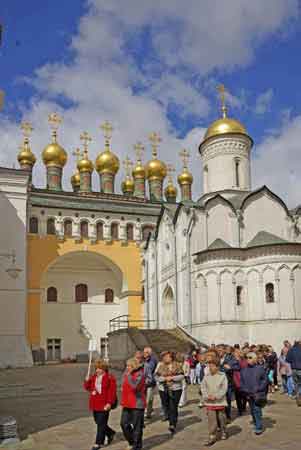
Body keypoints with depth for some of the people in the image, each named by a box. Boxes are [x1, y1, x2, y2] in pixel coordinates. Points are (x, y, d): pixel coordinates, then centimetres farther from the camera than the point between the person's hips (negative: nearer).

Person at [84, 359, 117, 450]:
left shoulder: (109, 378, -10)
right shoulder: (93, 377, 10)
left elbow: (112, 391, -13)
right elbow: (88, 388, 14)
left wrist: (109, 403, -19)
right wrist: (87, 381, -5)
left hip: (104, 405, -7)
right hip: (95, 404, 7)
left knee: (101, 424, -2)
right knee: (98, 422, 17)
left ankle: (99, 443, 8)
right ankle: (111, 433, 38)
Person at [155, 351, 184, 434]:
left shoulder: (177, 365, 1)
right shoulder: (160, 366, 5)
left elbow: (181, 376, -5)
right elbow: (157, 377, 1)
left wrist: (172, 378, -15)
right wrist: (165, 378, -15)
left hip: (175, 389, -2)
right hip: (163, 389, 3)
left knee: (173, 407, -7)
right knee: (166, 405, 11)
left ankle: (173, 425, -6)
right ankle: (168, 416, 36)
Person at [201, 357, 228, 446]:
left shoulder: (222, 376, -9)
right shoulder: (206, 376, 0)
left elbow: (224, 388, -12)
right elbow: (203, 387, 1)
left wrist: (216, 396, -19)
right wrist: (207, 396, -15)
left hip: (220, 401, -1)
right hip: (209, 402, 2)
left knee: (221, 417, 14)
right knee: (211, 419, -3)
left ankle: (223, 432, 37)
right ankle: (212, 436, 3)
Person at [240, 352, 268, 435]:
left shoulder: (260, 368, -3)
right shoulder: (243, 370, 7)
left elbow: (265, 380, 0)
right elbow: (241, 382, 13)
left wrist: (258, 389, -8)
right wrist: (244, 390, 0)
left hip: (258, 394, -4)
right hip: (248, 394, 4)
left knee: (257, 410, -10)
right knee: (252, 410, 11)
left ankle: (259, 427, -3)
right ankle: (256, 425, 25)